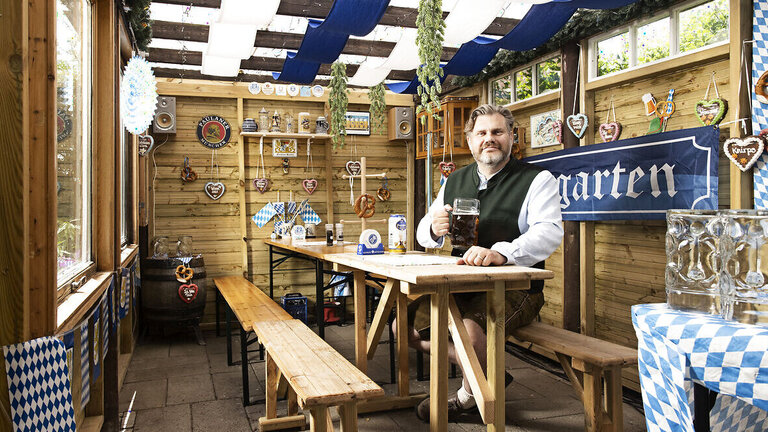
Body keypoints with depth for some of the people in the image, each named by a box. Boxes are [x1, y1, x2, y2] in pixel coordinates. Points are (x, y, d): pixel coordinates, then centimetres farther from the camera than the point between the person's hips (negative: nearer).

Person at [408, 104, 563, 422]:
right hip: (460, 286, 7)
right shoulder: (455, 182, 12)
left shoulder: (538, 180, -4)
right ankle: (489, 374, 14)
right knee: (407, 325, 0)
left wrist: (500, 252, -41)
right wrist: (434, 229, -14)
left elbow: (549, 232, -21)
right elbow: (423, 234, 14)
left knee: (469, 329, -33)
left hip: (515, 288, -6)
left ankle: (468, 398, 2)